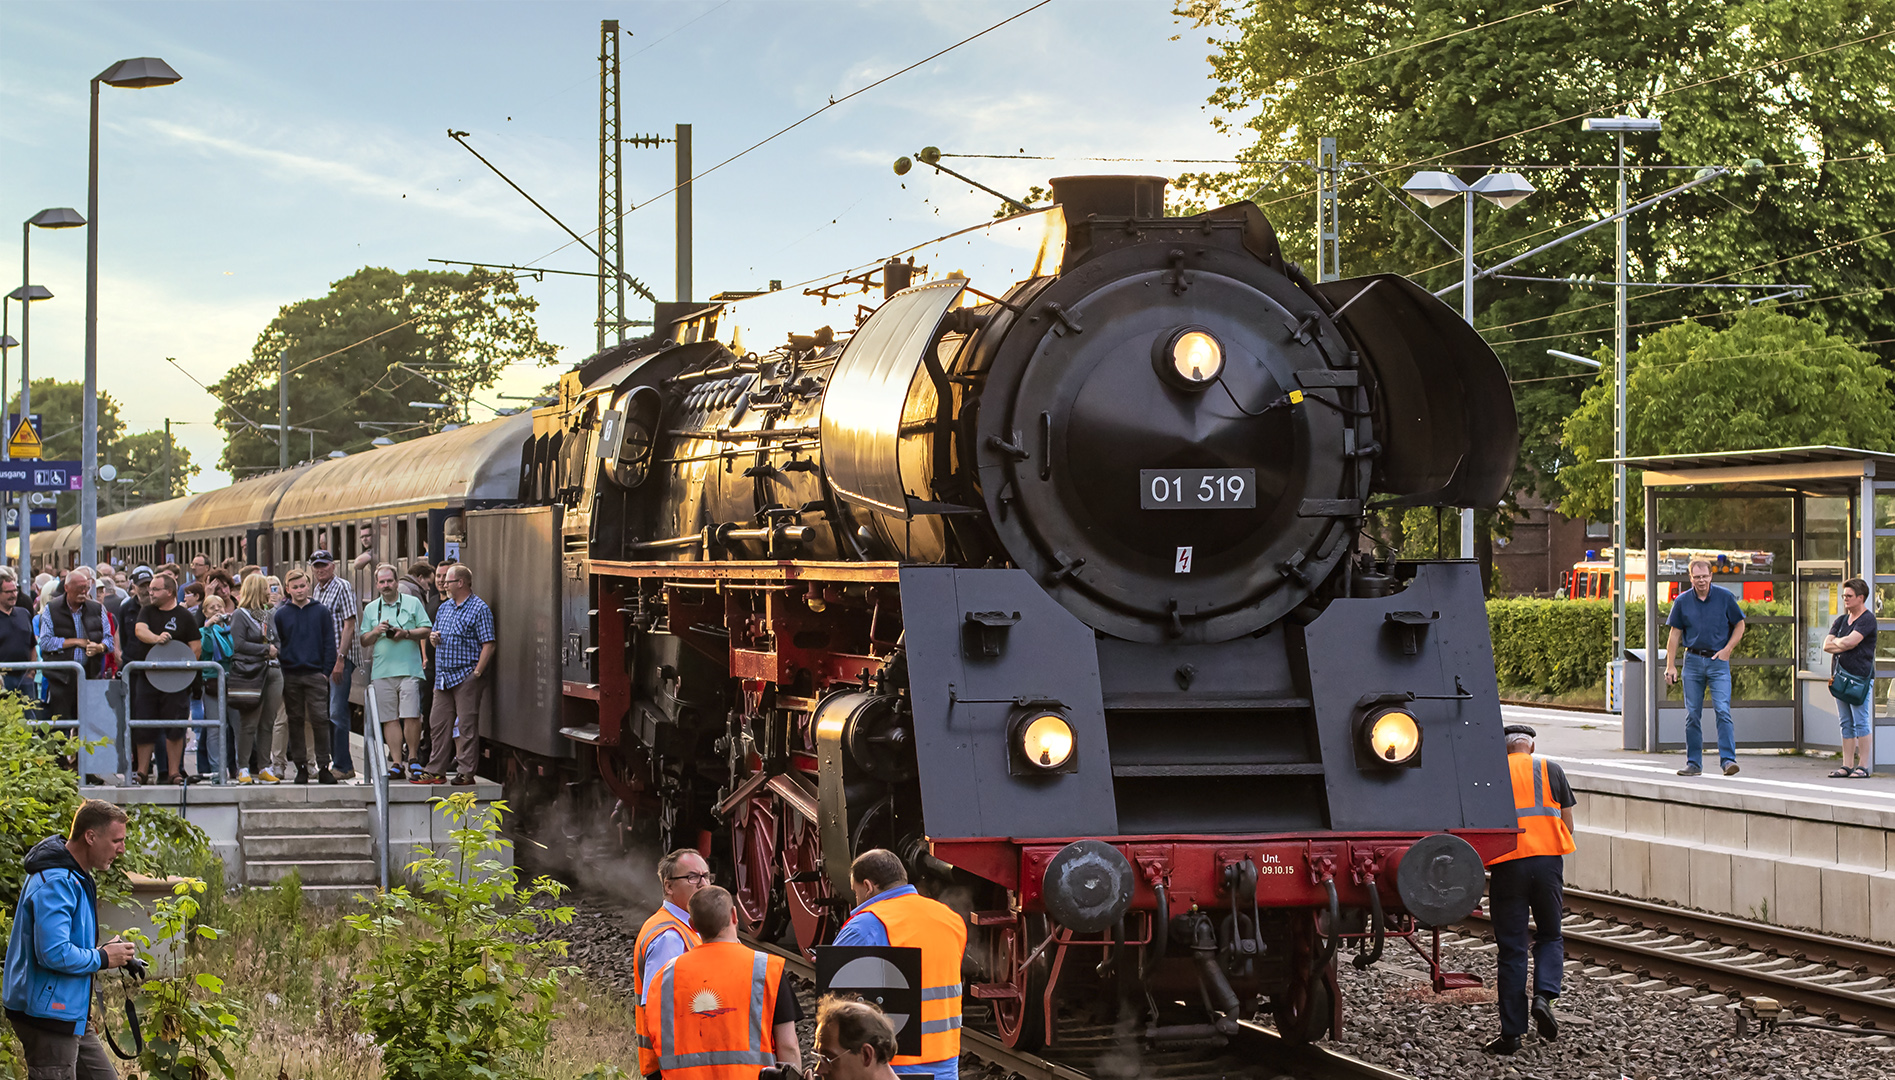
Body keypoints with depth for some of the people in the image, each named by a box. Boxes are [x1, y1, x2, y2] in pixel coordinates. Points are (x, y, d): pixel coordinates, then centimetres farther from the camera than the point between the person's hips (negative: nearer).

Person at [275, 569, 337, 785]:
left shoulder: (321, 612, 7)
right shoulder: (281, 615, 9)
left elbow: (329, 644, 6)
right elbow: (277, 645, 11)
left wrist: (326, 672, -2)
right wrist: (282, 665, 0)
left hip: (316, 675, -1)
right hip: (291, 676, 2)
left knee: (319, 720, -7)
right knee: (295, 722, 3)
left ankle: (323, 767, -4)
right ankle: (301, 766, 8)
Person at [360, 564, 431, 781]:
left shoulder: (412, 603, 8)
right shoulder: (371, 609, 15)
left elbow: (426, 631, 5)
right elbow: (364, 641, 15)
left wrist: (406, 633, -11)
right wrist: (376, 632, -5)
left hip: (409, 668, -3)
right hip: (381, 671, 3)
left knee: (411, 715, -10)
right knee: (390, 718, 1)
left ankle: (413, 758, 5)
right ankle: (397, 763, 5)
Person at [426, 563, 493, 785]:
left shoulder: (479, 609, -6)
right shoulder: (444, 607, 17)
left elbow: (488, 644, -11)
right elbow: (436, 636, 27)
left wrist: (477, 673, -17)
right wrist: (433, 638, 2)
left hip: (465, 677, -7)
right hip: (442, 676, 7)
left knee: (466, 725, -4)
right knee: (439, 723, 9)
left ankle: (465, 772, -1)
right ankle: (436, 770, 16)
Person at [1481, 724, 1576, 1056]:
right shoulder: (1550, 770, 9)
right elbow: (1567, 825, 10)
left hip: (1507, 865, 0)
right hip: (1548, 862, 0)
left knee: (1511, 949, 4)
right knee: (1549, 937, 19)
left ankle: (1512, 1032, 3)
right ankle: (1544, 995, -6)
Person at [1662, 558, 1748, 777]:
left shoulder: (1724, 597, -1)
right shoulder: (1682, 601, 3)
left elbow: (1739, 625, 8)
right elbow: (1675, 634, 7)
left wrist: (1727, 649, -6)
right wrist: (1670, 665, 1)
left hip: (1718, 661, -2)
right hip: (1693, 660, 2)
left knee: (1722, 711, -14)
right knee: (1692, 715, 4)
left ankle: (1728, 759, -16)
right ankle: (1694, 764, 11)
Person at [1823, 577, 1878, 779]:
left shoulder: (1867, 619, -5)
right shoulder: (1841, 620, 18)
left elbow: (1849, 642, -17)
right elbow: (1826, 645, 9)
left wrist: (1836, 643, 2)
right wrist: (1843, 646, -7)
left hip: (1860, 676, -7)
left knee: (1860, 721, -7)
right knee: (1846, 724, 7)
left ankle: (1863, 766, -5)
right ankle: (1846, 765, 8)